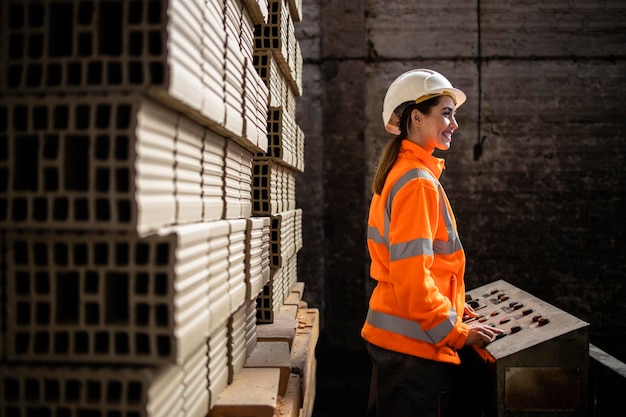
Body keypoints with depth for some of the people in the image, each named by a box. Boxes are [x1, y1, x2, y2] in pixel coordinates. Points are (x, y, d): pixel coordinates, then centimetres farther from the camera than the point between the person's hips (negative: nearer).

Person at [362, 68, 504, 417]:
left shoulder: (397, 173, 12)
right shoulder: (418, 181, -18)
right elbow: (411, 274, -24)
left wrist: (449, 305, 20)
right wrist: (457, 332, -16)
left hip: (389, 335, 10)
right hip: (415, 343, -10)